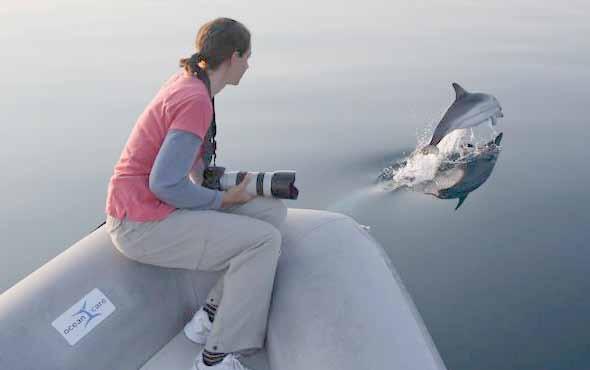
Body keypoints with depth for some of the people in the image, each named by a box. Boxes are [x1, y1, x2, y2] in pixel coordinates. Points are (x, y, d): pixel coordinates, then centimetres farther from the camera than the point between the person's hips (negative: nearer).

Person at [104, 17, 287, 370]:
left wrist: (205, 181, 6)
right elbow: (164, 184, -26)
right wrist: (224, 200, -12)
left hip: (159, 206, 9)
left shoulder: (187, 78, 6)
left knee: (273, 211, 5)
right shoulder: (196, 100, -22)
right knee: (264, 240, -19)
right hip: (141, 225, -9)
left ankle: (212, 315, 10)